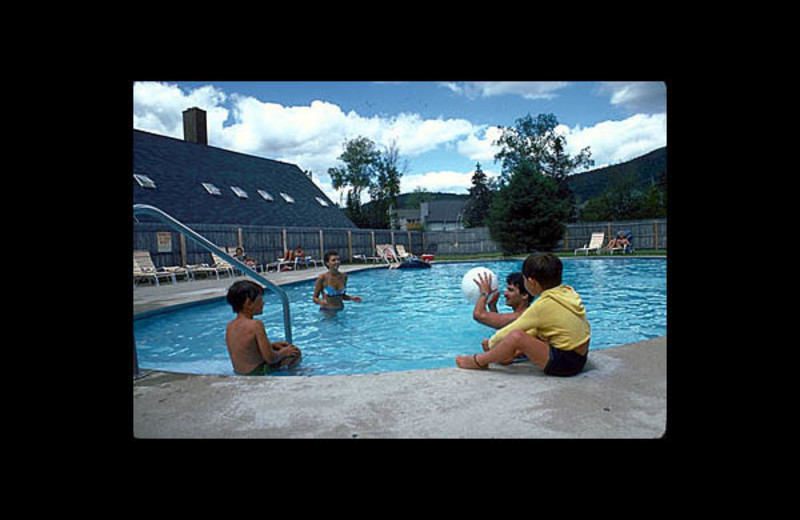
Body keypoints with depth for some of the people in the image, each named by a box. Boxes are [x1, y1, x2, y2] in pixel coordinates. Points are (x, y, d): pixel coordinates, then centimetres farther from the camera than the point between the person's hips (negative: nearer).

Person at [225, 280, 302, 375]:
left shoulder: (230, 326, -1)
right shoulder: (256, 324, -25)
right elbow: (270, 358, -24)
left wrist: (271, 345, 11)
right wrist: (283, 352, -4)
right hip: (257, 373, -8)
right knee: (295, 353, 4)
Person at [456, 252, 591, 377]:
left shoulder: (543, 305, -19)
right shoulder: (568, 291, 4)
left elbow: (509, 331, -11)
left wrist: (490, 343, 6)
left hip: (565, 363, -9)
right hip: (579, 357, 10)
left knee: (516, 336, -20)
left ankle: (479, 361, 0)